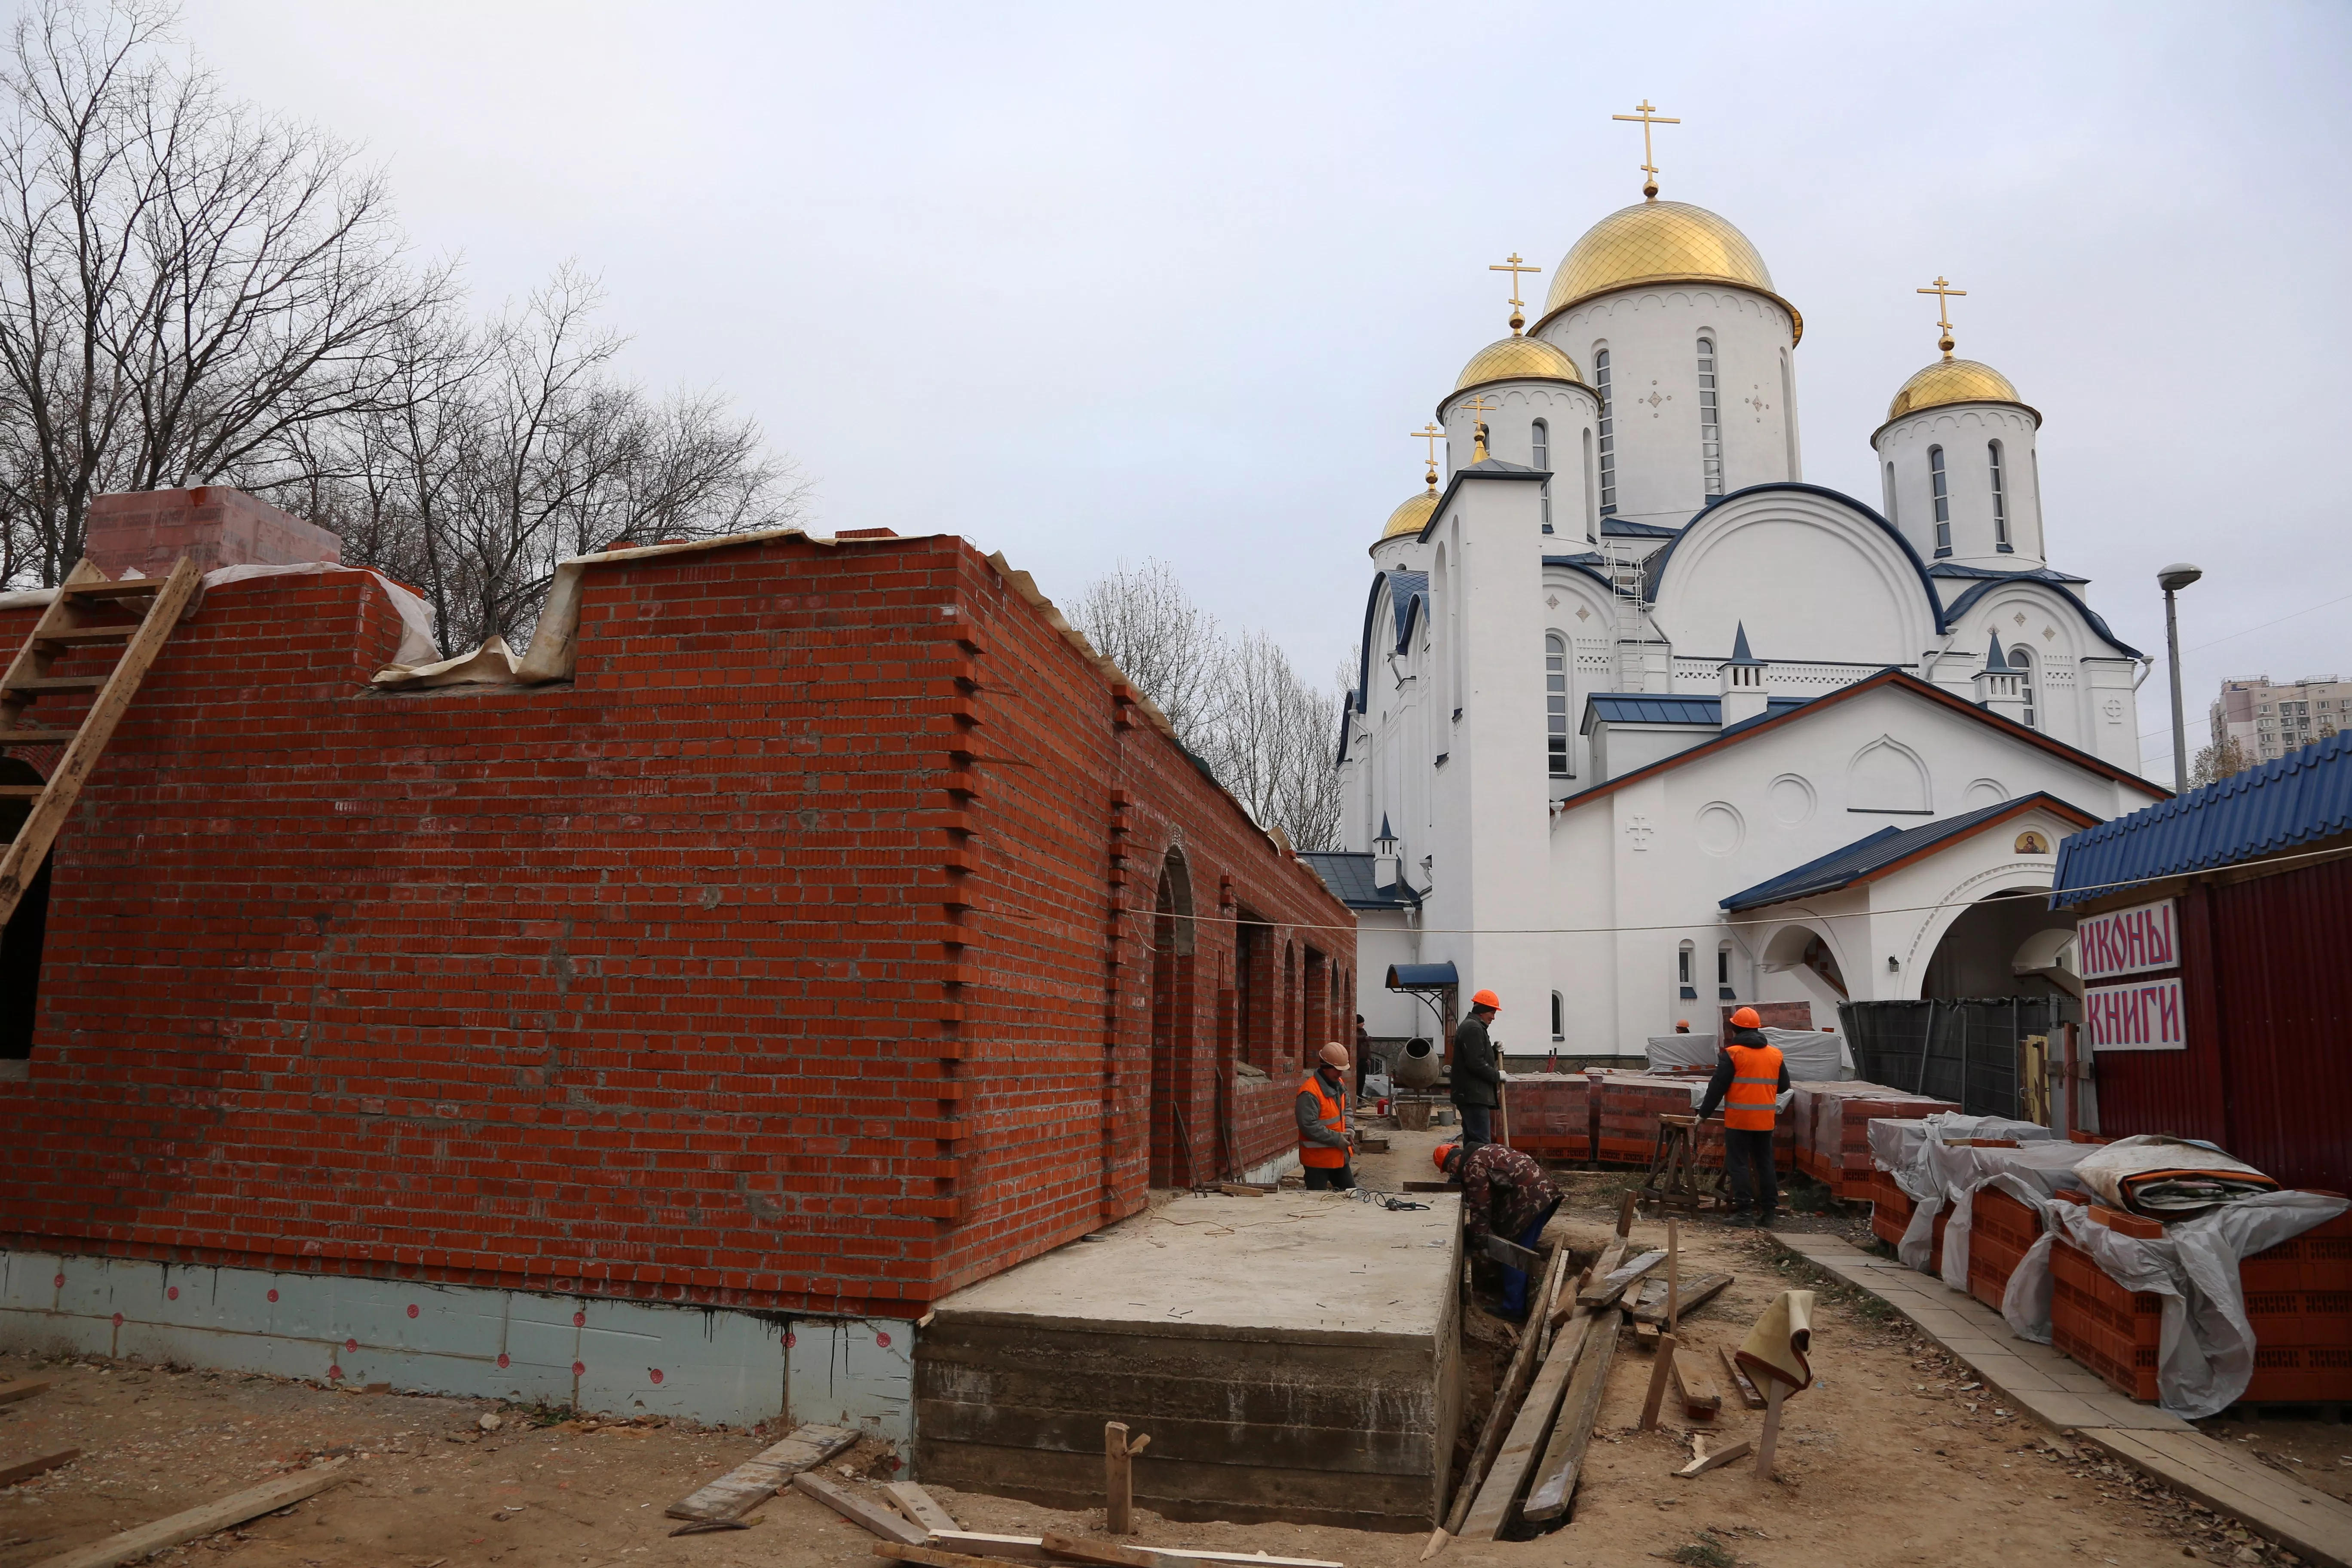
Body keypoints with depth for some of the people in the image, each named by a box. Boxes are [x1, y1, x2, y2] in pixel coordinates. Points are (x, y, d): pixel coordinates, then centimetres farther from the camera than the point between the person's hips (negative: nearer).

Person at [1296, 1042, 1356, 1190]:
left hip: (1339, 1156, 9)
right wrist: (1336, 1139, -21)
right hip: (1317, 1158, -9)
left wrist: (1348, 1131, 1)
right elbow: (1309, 1126, -26)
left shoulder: (1340, 1084, 6)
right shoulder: (1309, 1093, -23)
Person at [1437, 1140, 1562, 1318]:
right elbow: (1492, 1196, 31)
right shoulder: (1482, 1152, 22)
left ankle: (1513, 1308, 5)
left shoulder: (1472, 1166, -8)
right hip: (1544, 1191, 10)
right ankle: (1522, 1302, 28)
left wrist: (1477, 1242, -3)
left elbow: (1480, 1206, -10)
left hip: (1529, 1200, -10)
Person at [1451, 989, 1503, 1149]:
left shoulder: (1470, 1026, 21)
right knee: (1482, 1143, -14)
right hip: (1474, 1095, -11)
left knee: (1471, 1142, 12)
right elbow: (1476, 1063, -21)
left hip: (1469, 1094, 11)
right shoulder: (1473, 1028, -13)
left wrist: (1494, 1050, 8)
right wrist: (1496, 1075, -9)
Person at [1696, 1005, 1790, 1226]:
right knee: (1765, 1163, 13)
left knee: (1739, 1164, 1)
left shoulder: (1732, 1054, -9)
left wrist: (1704, 1114, 0)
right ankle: (1769, 1210, 14)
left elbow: (1717, 1087, -9)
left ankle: (1744, 1209, -2)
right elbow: (1783, 1085, 15)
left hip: (1738, 1119, -5)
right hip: (1765, 1119, 5)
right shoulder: (1775, 1054, 7)